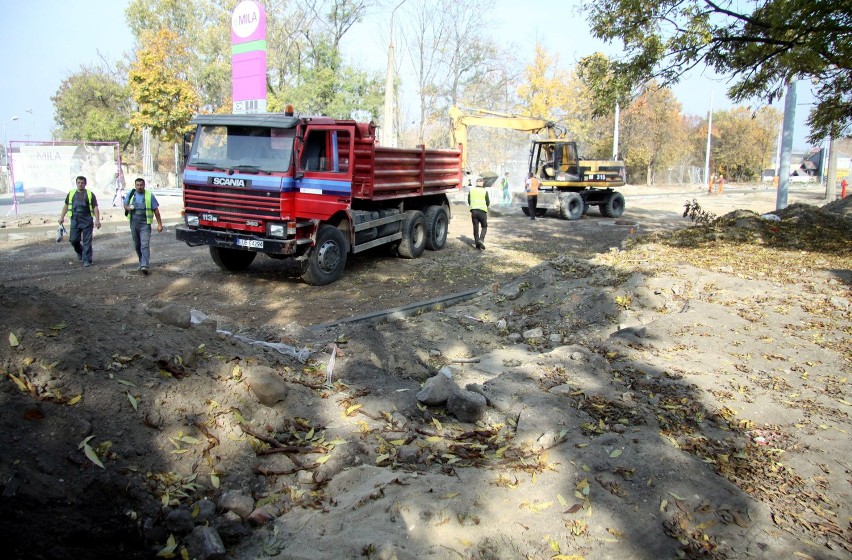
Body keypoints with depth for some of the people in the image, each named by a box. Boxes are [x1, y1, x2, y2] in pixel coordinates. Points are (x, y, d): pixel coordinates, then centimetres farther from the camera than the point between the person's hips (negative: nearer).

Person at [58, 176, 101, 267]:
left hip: (87, 221, -3)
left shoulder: (90, 194, 4)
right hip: (75, 220, 3)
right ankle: (80, 252, 30)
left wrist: (97, 220, -10)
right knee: (73, 239, 0)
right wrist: (62, 217, 13)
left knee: (87, 241, -4)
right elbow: (66, 205, 19)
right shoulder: (71, 193, 14)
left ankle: (87, 260, 1)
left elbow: (95, 208, -1)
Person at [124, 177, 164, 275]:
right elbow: (125, 205, 20)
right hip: (133, 224, 5)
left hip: (145, 224, -4)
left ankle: (144, 266, -22)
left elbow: (156, 210, 0)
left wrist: (159, 224, -3)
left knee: (145, 245, -15)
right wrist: (128, 207, -6)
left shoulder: (149, 195, -2)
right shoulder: (131, 194, 8)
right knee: (137, 245, 13)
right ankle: (142, 262, 28)